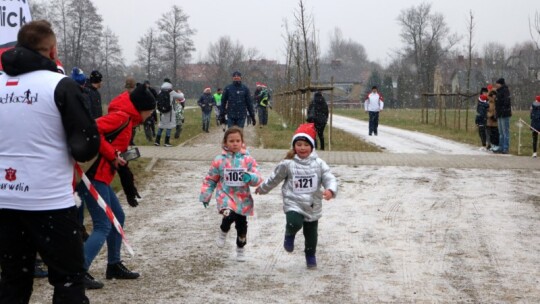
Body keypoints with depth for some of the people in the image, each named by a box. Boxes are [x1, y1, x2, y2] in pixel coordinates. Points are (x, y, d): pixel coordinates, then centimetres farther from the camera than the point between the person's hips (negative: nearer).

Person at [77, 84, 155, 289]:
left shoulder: (127, 121, 19)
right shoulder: (121, 117, -11)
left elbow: (118, 156, 21)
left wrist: (129, 187, 21)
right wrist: (112, 155, -18)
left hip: (100, 176, 10)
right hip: (93, 176, -10)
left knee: (117, 217, 20)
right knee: (103, 227, -9)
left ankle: (114, 266, 30)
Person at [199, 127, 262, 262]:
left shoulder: (248, 160, -3)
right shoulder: (220, 160, -4)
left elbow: (257, 178, -7)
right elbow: (210, 180, 6)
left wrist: (250, 177, -29)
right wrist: (205, 196, 5)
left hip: (242, 198, 2)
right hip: (225, 195, -2)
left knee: (241, 225, 12)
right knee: (229, 216, -30)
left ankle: (240, 248, 37)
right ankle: (223, 231, 3)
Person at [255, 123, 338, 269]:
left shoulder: (319, 164, -6)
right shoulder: (287, 164, -8)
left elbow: (330, 179, -12)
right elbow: (274, 178, 7)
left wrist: (331, 190, -34)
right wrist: (262, 189, 18)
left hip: (313, 206, 2)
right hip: (293, 203, -2)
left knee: (311, 234, 13)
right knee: (295, 223, -29)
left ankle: (310, 256, 41)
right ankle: (290, 235, 8)